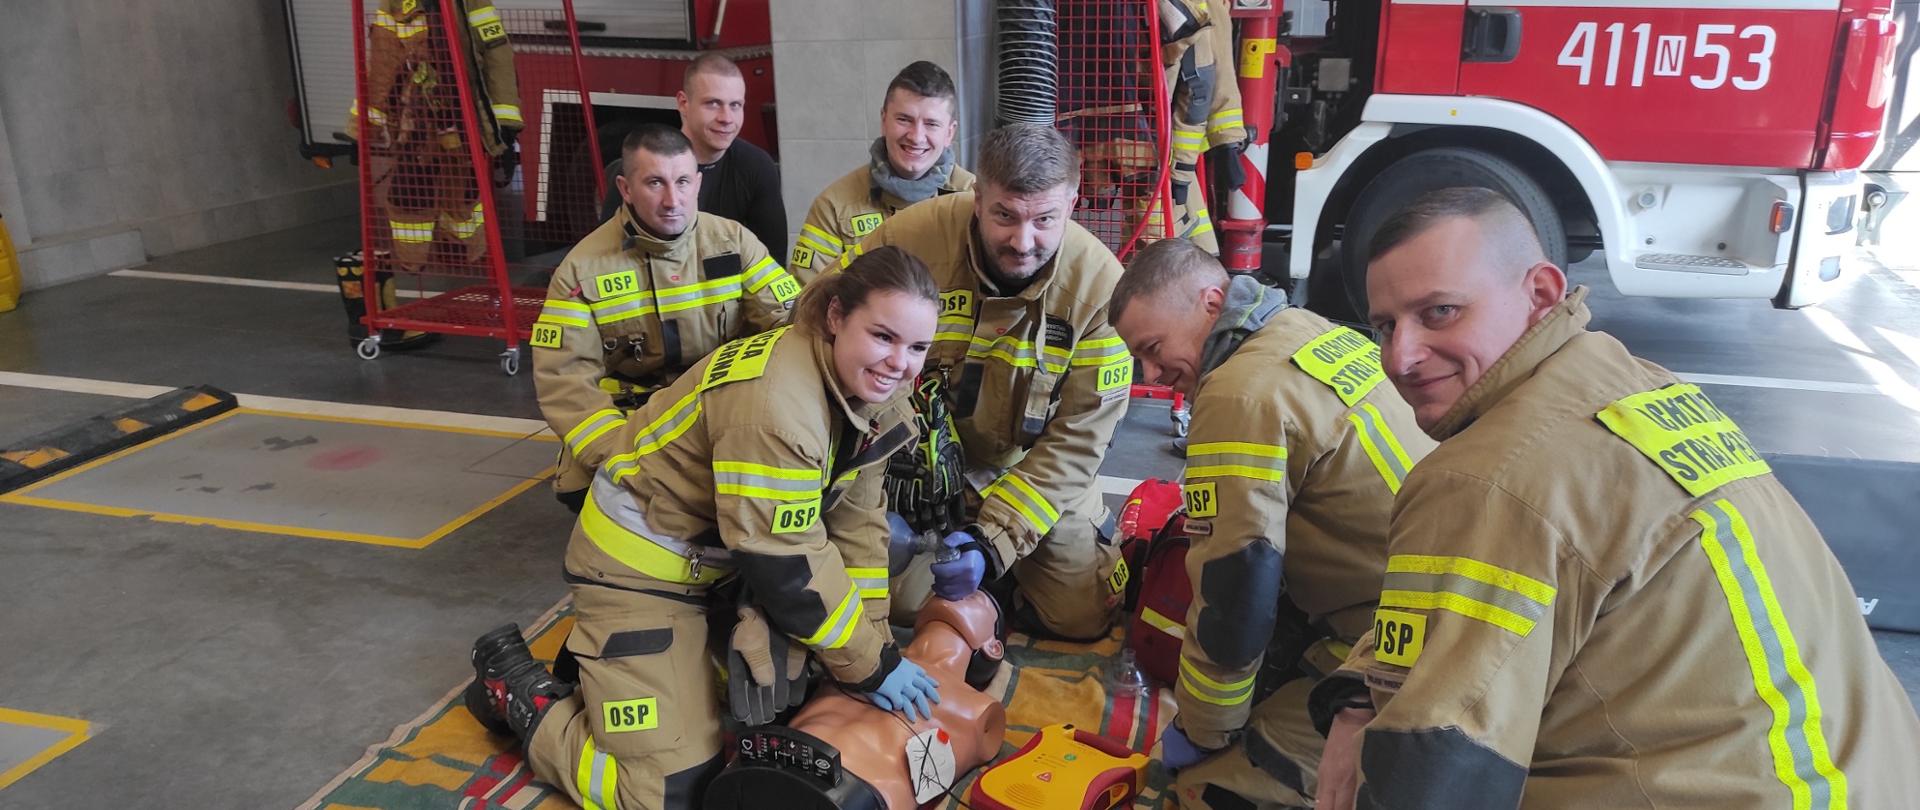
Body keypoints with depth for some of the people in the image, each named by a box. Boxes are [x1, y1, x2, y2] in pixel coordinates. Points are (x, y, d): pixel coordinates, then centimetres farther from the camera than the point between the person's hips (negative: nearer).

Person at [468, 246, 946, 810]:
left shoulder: (871, 389, -6)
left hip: (720, 558, 9)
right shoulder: (773, 403, -34)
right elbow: (789, 566, -28)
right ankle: (521, 688, 13)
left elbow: (855, 520, -2)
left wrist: (872, 647, -6)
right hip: (640, 564, -9)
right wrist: (873, 665, -17)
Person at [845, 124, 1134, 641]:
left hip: (1031, 467, 1)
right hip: (915, 464, 0)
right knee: (901, 603, -6)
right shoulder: (910, 238, -26)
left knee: (1083, 615, -2)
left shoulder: (1098, 283, -22)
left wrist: (994, 541, -27)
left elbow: (1076, 440, -18)